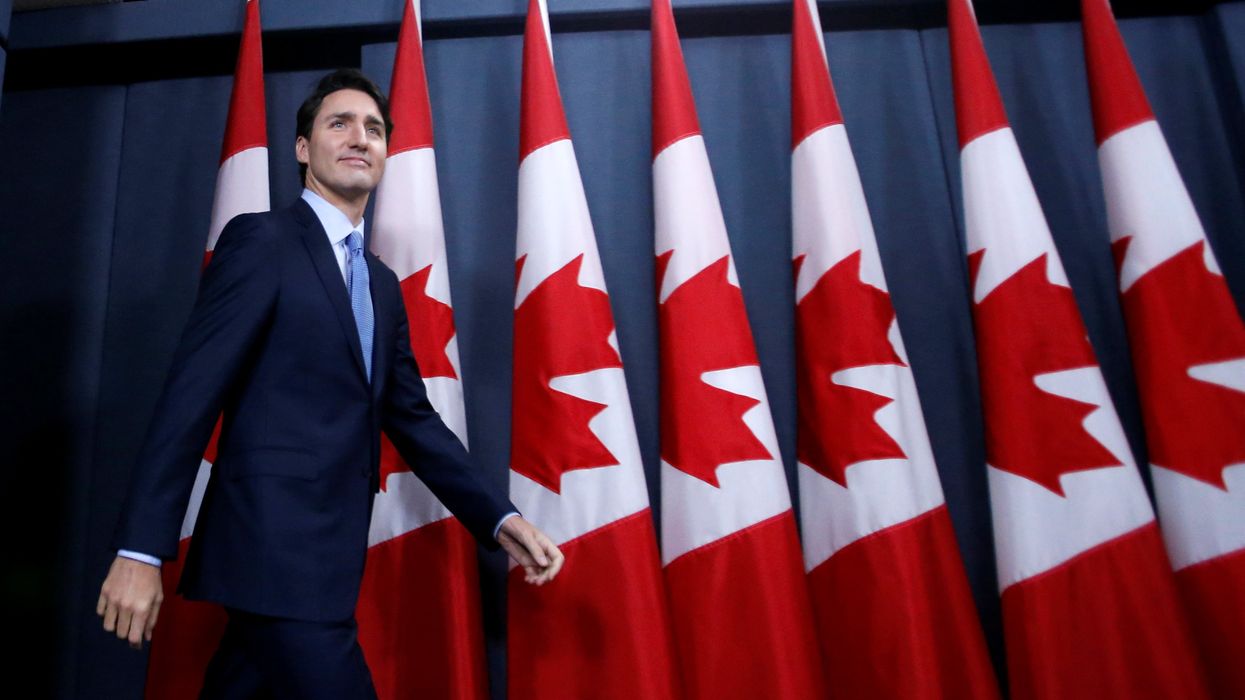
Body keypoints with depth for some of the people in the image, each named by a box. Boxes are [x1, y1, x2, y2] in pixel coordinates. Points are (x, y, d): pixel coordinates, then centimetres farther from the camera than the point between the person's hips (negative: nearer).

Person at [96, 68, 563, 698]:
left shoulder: (383, 284, 16)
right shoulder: (261, 239, -5)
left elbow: (412, 417, 13)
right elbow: (191, 393, -12)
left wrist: (498, 519, 4)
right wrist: (140, 550, -16)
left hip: (325, 555, 7)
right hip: (274, 550, -7)